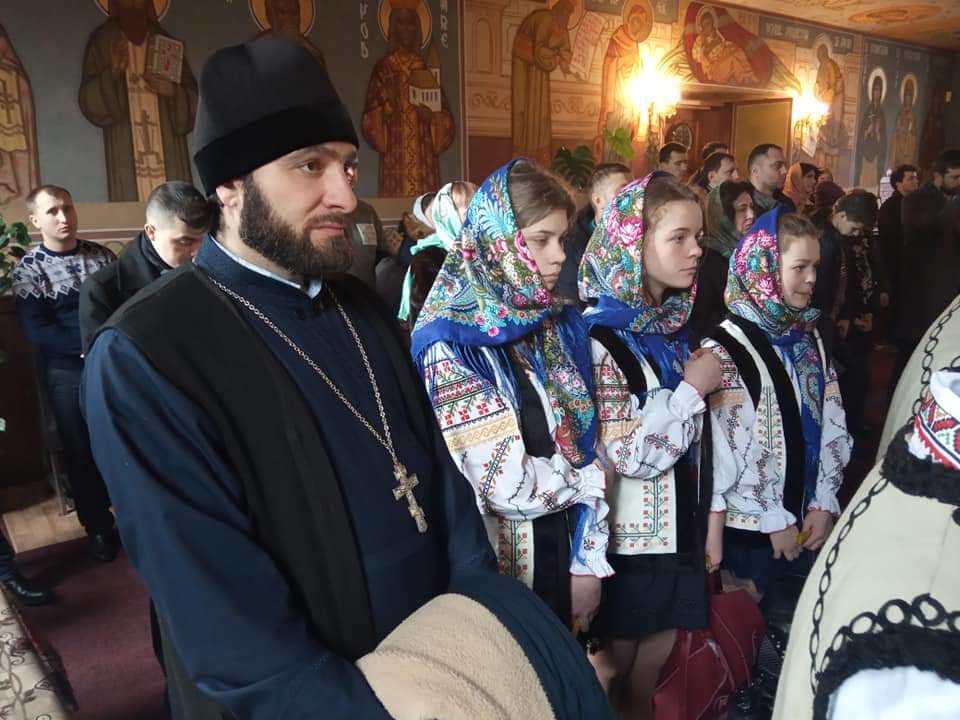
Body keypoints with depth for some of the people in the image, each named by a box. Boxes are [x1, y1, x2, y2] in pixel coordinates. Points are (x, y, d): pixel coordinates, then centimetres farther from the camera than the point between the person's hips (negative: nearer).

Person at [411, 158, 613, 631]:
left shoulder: (563, 326, 1)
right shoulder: (452, 344, -20)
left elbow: (589, 452, 1)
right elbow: (508, 486, -24)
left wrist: (589, 564, -3)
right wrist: (589, 480, -7)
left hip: (564, 552, 6)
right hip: (497, 568, -6)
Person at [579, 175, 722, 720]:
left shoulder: (674, 325, 5)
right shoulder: (600, 337, -19)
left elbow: (695, 438, 12)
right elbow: (629, 453, -22)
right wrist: (693, 388, -16)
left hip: (677, 527, 7)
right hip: (628, 538, -6)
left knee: (653, 671, 20)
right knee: (614, 667, 14)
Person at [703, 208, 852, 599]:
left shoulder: (809, 337, 6)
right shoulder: (724, 350, -17)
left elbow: (832, 424, 6)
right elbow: (727, 451, -18)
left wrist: (823, 503, -1)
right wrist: (774, 520, -13)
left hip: (807, 520, 6)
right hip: (750, 526, -6)